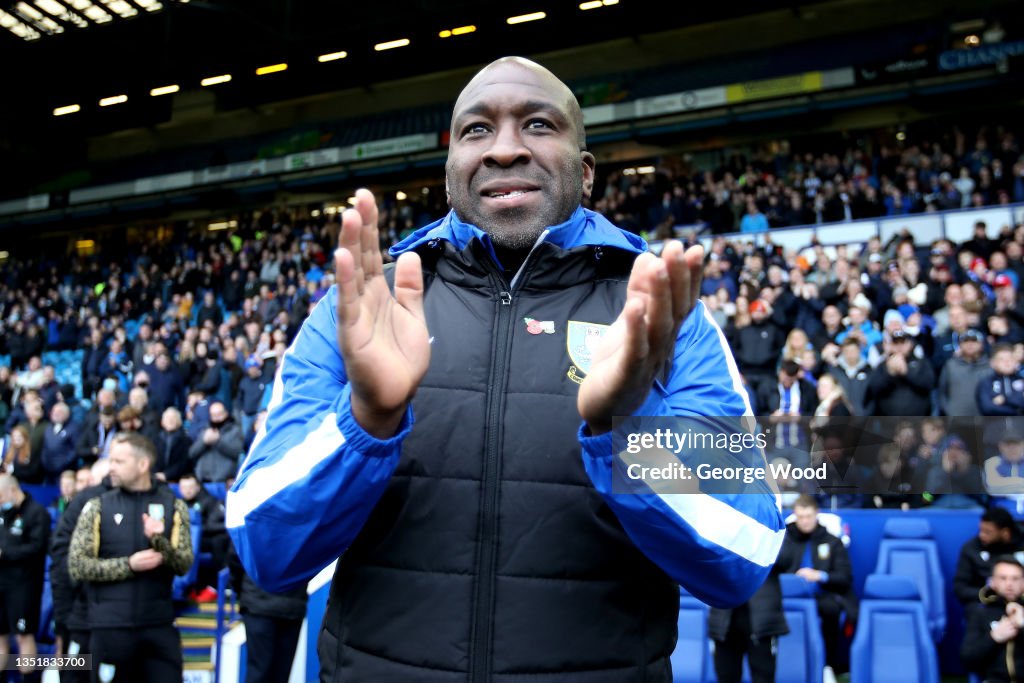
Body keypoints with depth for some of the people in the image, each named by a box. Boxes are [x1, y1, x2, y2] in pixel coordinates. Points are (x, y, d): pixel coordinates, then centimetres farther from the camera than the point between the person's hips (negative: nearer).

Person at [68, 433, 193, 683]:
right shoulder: (96, 508, 2)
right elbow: (77, 566, -3)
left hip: (160, 624, 0)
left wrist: (159, 540, -20)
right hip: (110, 625, 0)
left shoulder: (174, 507, 3)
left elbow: (184, 564, -2)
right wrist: (129, 565, -14)